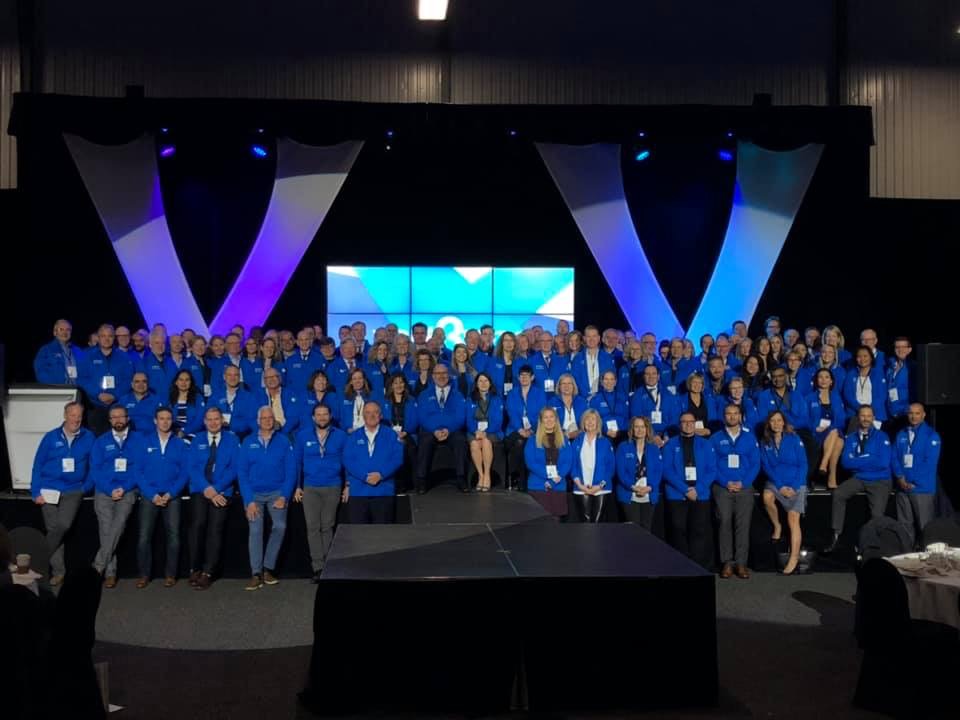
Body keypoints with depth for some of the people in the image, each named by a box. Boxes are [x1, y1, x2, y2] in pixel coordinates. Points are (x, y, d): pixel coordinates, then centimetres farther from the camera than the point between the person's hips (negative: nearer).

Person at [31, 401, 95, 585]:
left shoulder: (88, 438, 0)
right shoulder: (51, 437, 0)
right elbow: (38, 465, 1)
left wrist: (87, 486, -3)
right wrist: (36, 492, -5)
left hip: (73, 491, -1)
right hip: (49, 490, 1)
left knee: (63, 526, -16)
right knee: (53, 529, 3)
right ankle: (58, 570, 14)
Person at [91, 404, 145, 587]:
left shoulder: (138, 440, 8)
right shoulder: (100, 442, 11)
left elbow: (139, 467, 1)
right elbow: (95, 469, 3)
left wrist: (124, 488, -11)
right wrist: (110, 489, -10)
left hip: (127, 492, -1)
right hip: (104, 492, 1)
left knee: (118, 526, -20)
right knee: (106, 531, -6)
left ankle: (98, 565, -13)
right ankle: (110, 572, 2)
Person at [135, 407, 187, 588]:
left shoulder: (179, 444, 10)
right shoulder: (145, 442, 8)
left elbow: (184, 473, 5)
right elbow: (139, 471, 2)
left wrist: (169, 494, -9)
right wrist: (152, 495, -9)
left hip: (172, 497, 0)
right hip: (149, 496, 0)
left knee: (173, 537, -5)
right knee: (144, 537, -7)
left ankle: (170, 575, 4)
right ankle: (144, 575, 3)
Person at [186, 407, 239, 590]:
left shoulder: (232, 440, 6)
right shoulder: (197, 441, 11)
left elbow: (235, 468, -2)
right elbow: (191, 467, 2)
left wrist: (216, 489, -12)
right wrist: (206, 488, -12)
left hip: (222, 492, -1)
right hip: (199, 491, 1)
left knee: (215, 529, -7)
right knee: (197, 525, -16)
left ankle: (207, 573, -3)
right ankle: (194, 569, -5)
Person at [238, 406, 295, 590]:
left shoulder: (283, 441, 3)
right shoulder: (248, 442, 4)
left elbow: (291, 470, 1)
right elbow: (242, 472, 2)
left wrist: (284, 496, -9)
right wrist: (249, 501, -7)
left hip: (276, 492, 0)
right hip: (254, 493, 0)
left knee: (280, 526, -15)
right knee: (255, 530, -11)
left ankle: (268, 568, -1)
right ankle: (256, 574, -7)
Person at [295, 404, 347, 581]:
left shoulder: (340, 436, 2)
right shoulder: (303, 436, 4)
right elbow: (297, 461, 7)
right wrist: (297, 486, 3)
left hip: (333, 487, 0)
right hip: (310, 488, 0)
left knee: (327, 527, 5)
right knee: (313, 528, -4)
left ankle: (326, 566, 13)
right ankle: (318, 568, -2)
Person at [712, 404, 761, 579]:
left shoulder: (750, 437, 11)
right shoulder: (716, 439, 9)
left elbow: (756, 464, 6)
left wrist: (743, 483, -7)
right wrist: (726, 483, -9)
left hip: (744, 488, 1)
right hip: (722, 488, 0)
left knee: (743, 524, -5)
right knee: (724, 522, -8)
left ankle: (741, 563, -3)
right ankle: (727, 562, -5)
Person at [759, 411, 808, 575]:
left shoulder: (794, 439, -1)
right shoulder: (765, 443, 6)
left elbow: (803, 464, -2)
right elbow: (766, 467, 3)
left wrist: (794, 486, -11)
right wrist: (780, 486, -10)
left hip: (796, 482, -3)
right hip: (775, 481, 3)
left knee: (793, 517, -18)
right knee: (767, 497, -30)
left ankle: (794, 557, -17)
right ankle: (777, 526, -5)